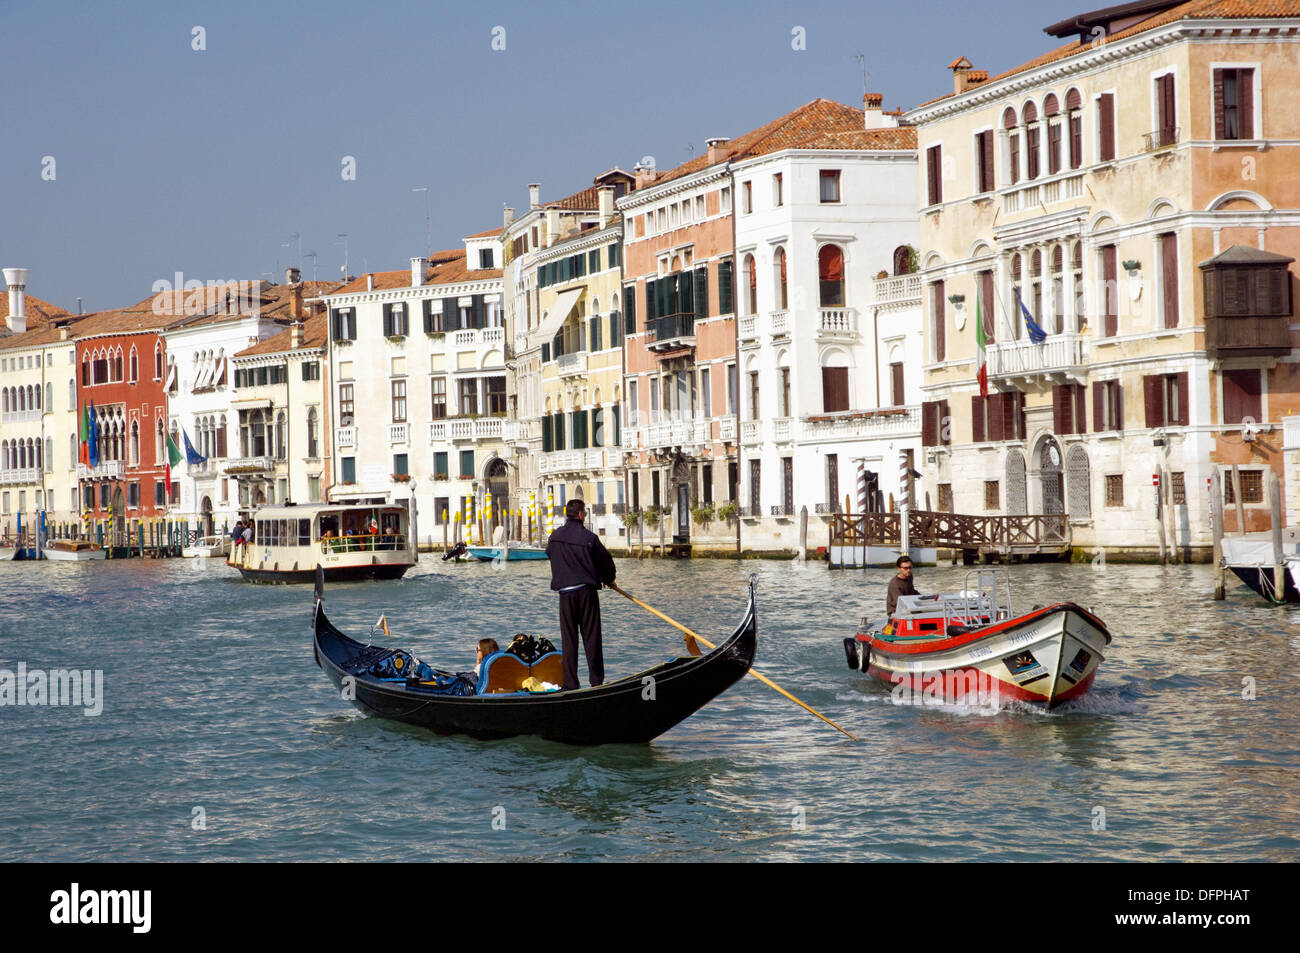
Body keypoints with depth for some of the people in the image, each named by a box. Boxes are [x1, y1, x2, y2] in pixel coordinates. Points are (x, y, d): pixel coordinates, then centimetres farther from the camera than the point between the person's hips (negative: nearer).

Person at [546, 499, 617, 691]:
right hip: (587, 591, -2)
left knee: (568, 638, 4)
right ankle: (596, 680, 7)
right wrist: (609, 580, 20)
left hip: (565, 592, 2)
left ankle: (570, 683, 1)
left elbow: (549, 554, 19)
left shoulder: (555, 536, 2)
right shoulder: (589, 537, -8)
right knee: (591, 636, 5)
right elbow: (606, 562, -1)